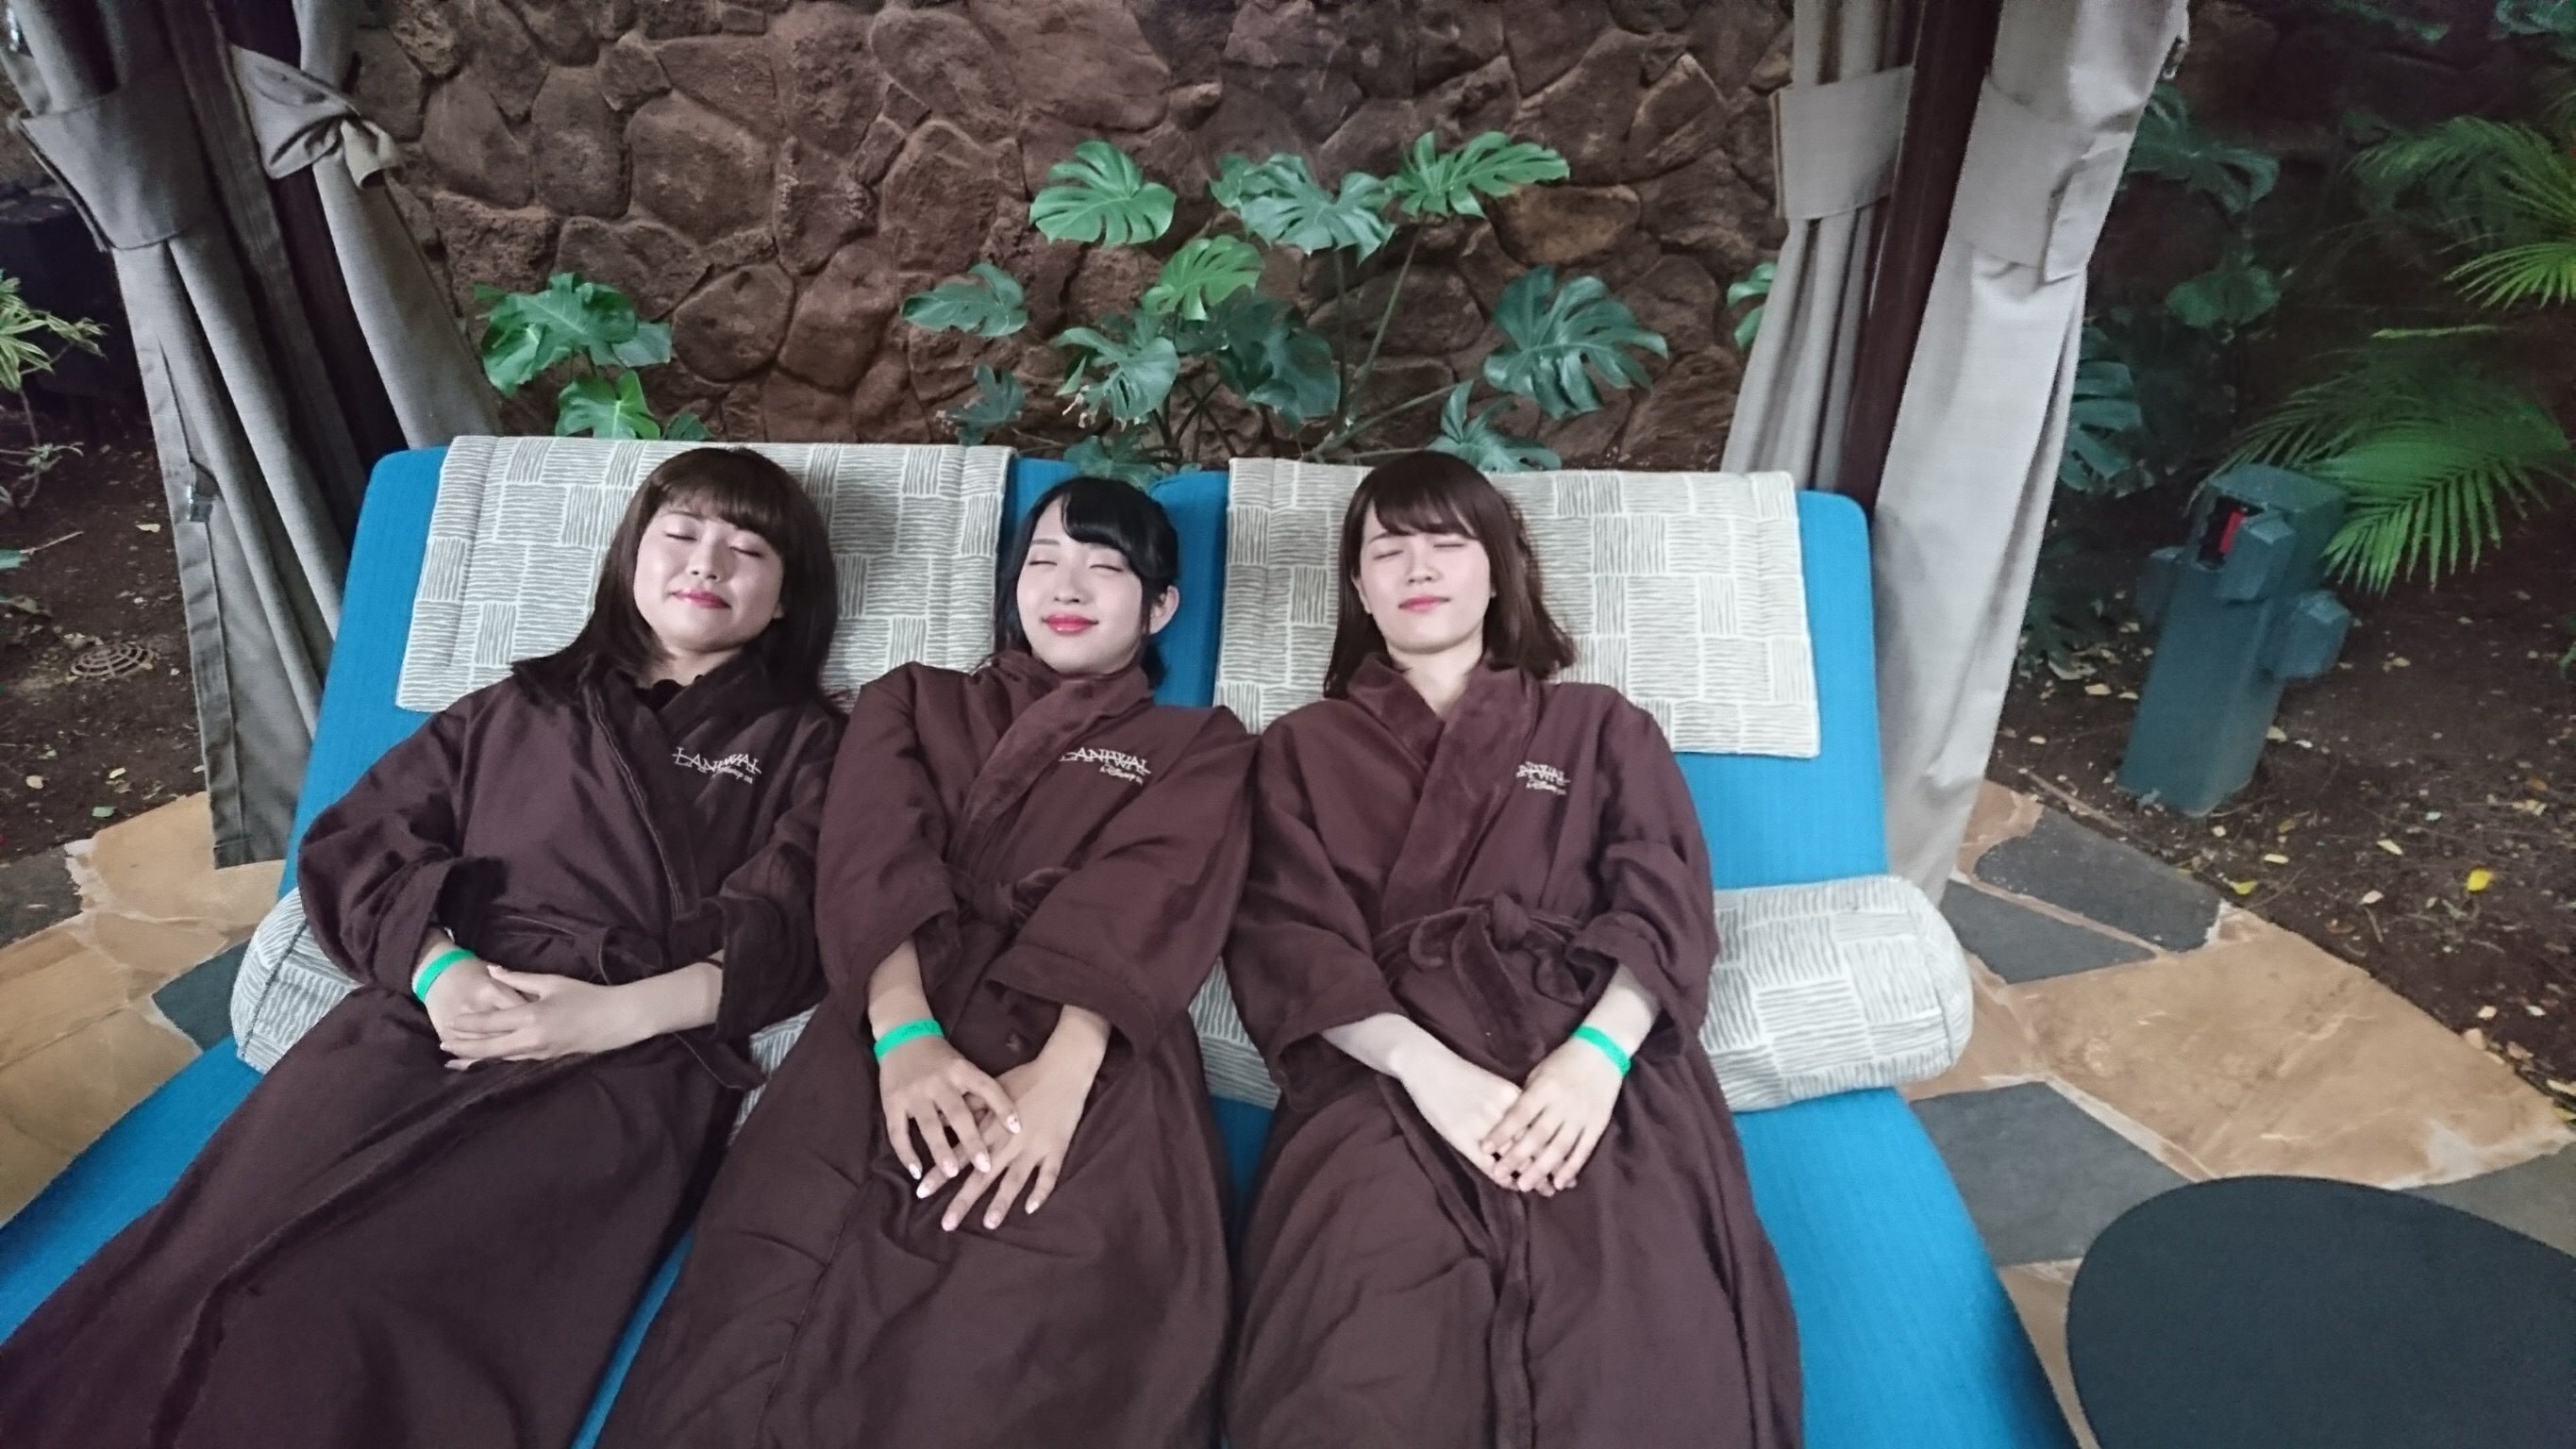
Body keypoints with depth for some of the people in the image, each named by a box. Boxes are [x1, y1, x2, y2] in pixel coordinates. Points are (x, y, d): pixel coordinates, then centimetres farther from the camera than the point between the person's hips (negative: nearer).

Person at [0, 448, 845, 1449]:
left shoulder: (805, 746, 17)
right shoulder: (517, 709, 27)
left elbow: (786, 934, 2)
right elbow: (353, 845, 16)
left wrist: (614, 1011, -13)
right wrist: (433, 964, -5)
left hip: (635, 1058, -3)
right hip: (433, 1020, 4)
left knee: (367, 1308, -28)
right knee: (202, 1275, -24)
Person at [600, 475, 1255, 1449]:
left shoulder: (1199, 747, 22)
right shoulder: (913, 704, 28)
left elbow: (1143, 908, 2)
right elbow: (875, 862, 8)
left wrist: (1062, 1072, -17)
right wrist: (904, 1032, -12)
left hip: (1096, 1066, -1)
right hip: (901, 1048, 2)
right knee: (748, 1357, -26)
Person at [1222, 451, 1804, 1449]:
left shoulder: (1601, 726, 23)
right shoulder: (1303, 747, 21)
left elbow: (1667, 908, 9)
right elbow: (1285, 941, 6)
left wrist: (1599, 1054, -12)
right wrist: (1426, 1068, -12)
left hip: (1596, 1061, 1)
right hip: (1386, 1073, 0)